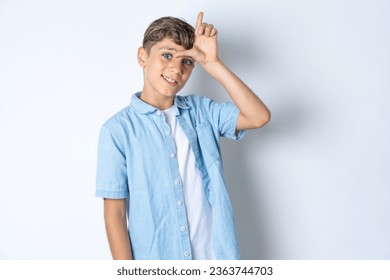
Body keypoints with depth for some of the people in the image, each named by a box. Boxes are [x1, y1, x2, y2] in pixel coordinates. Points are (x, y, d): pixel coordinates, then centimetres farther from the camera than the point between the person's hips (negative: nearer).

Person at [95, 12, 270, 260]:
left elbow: (259, 117, -12)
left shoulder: (202, 111, 2)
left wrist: (212, 63, -14)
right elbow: (114, 212, -9)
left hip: (214, 254, 3)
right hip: (155, 259, -3)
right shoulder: (118, 129, -9)